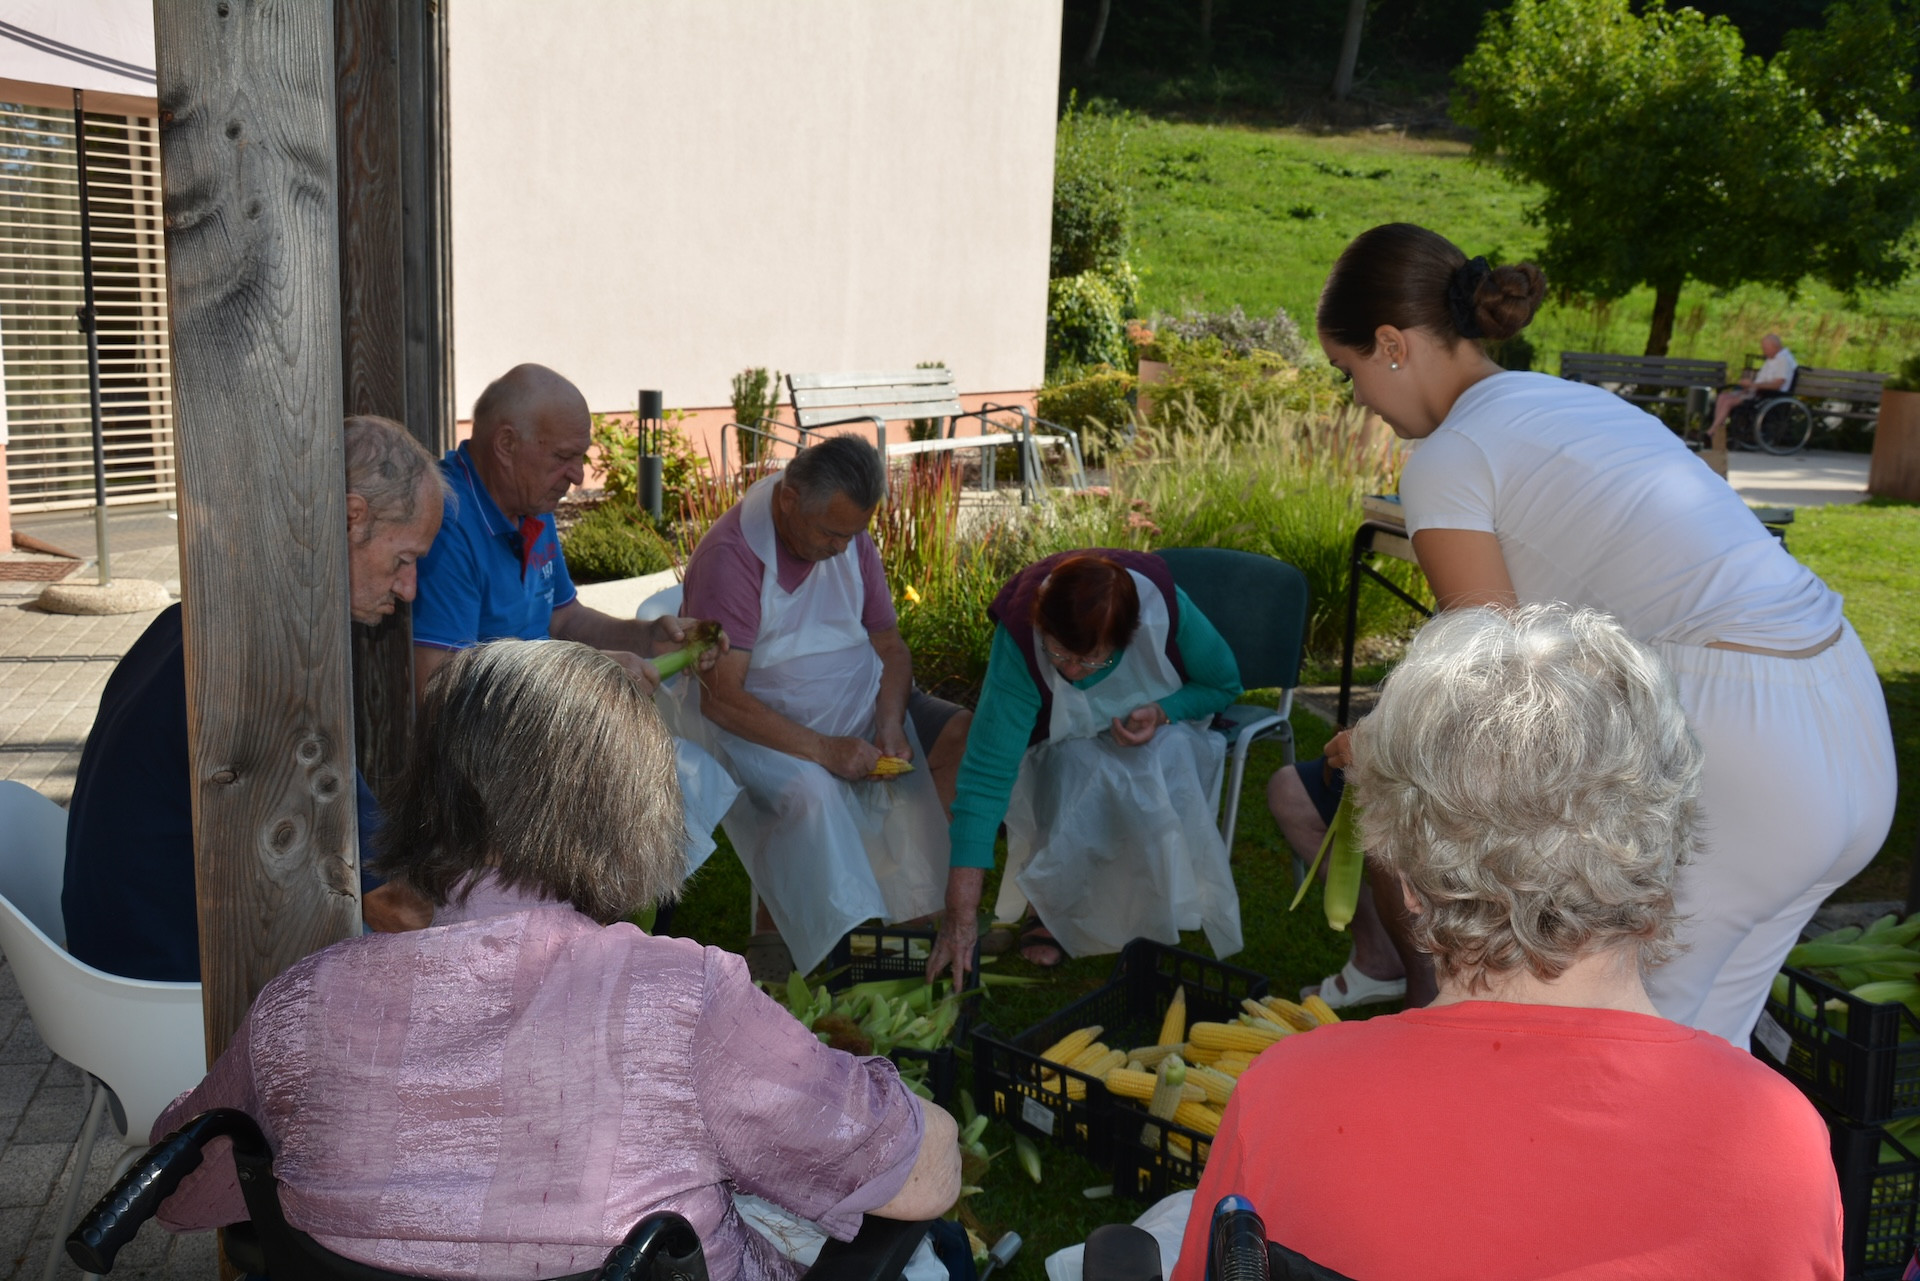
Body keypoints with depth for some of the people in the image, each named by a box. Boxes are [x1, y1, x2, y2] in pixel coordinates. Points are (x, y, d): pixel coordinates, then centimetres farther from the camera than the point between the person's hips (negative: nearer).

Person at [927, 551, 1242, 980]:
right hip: (1068, 743, -1)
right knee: (1080, 771, -34)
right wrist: (962, 911, -42)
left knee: (1165, 767, -33)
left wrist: (1162, 713, -30)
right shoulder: (1020, 639, -34)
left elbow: (1224, 684, -9)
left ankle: (1158, 914, -12)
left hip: (1165, 725, 1)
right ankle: (1053, 908, -11)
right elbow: (987, 769, -38)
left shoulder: (1167, 607, -31)